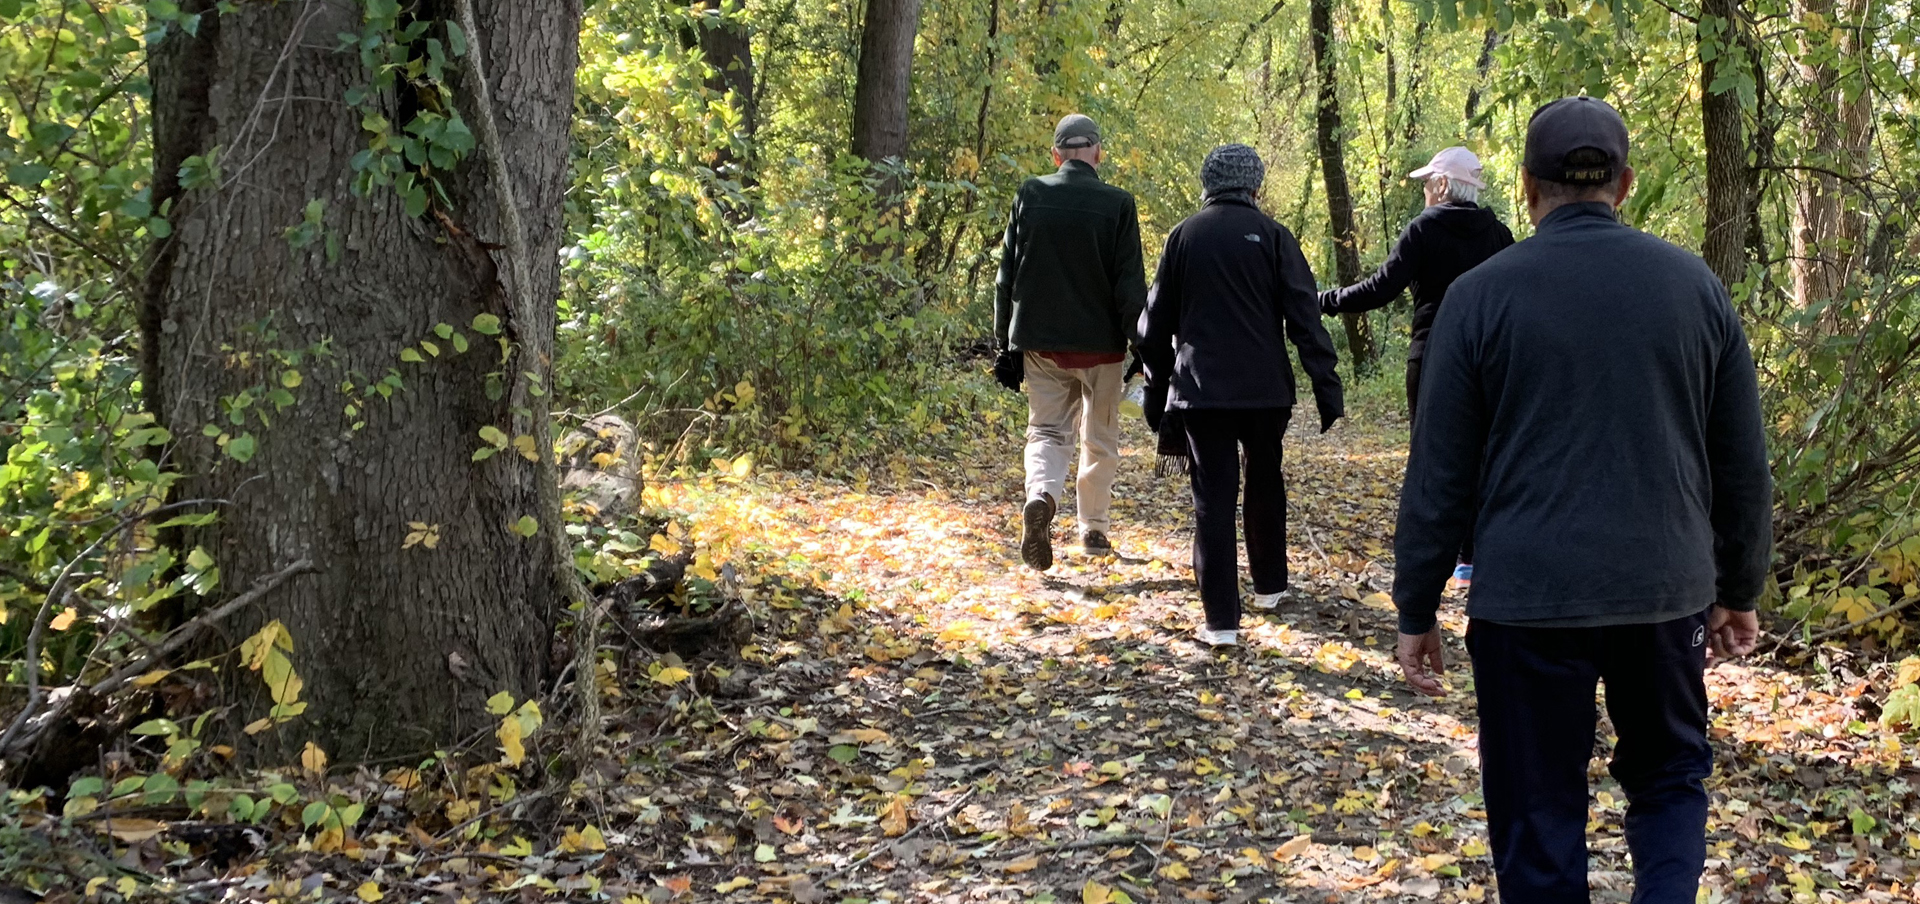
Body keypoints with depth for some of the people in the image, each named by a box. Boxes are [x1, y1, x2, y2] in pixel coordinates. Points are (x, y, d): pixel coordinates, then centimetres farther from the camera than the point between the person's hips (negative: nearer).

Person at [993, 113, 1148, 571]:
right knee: (1099, 440, 14)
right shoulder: (1117, 204, -8)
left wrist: (1005, 342, 8)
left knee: (1047, 430, 7)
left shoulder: (1029, 196, -1)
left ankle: (1041, 497, -23)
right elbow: (1131, 285, -8)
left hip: (1041, 343, 1)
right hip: (1100, 344, -1)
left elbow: (1007, 276, 2)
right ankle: (1094, 530, 22)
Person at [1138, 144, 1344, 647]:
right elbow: (1305, 318, -6)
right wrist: (1327, 389, -4)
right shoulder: (1270, 234, -2)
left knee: (1213, 499, -1)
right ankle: (1269, 586, 34)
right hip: (1265, 388, 0)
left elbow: (1157, 322, 9)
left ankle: (1221, 620, -5)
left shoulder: (1183, 237, 4)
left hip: (1200, 390, 0)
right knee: (1266, 483, 20)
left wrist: (1156, 389, 18)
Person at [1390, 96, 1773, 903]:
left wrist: (1416, 612, 5)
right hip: (1666, 591, 2)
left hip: (1529, 596, -2)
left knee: (1540, 812, 10)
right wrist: (1739, 590, 19)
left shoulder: (1481, 295, -5)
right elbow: (1743, 464, 7)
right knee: (1669, 776, 21)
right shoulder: (1694, 286, 3)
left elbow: (1440, 477, -4)